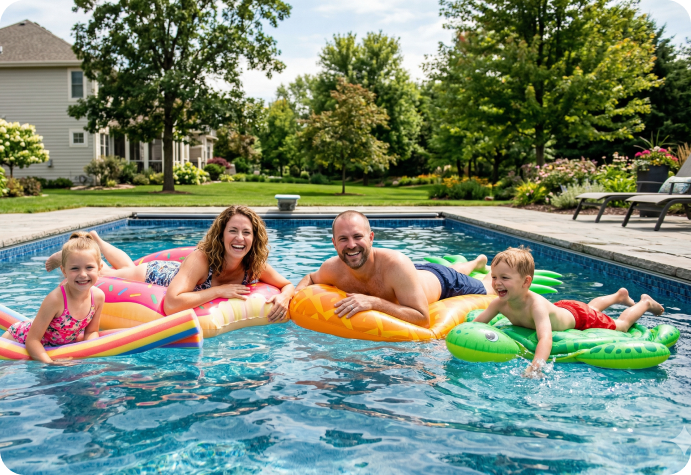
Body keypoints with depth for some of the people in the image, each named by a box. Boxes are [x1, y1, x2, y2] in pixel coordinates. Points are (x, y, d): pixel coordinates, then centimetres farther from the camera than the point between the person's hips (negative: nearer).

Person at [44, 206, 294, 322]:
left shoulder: (255, 266, -32)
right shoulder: (201, 259, -46)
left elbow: (288, 285, -19)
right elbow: (171, 304, -54)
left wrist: (283, 297, -42)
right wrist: (219, 290, -52)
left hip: (178, 274, 5)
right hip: (154, 277, -5)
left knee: (129, 268, 34)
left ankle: (96, 240, 60)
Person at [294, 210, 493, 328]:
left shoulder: (396, 264, -49)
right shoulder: (333, 269, -33)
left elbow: (423, 319, -49)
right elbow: (311, 278, -9)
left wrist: (374, 302, -57)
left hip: (440, 283, -5)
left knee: (487, 293, 26)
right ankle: (476, 263, 68)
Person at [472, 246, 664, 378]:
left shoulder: (536, 305, -49)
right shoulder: (500, 303, -30)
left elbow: (545, 338, -62)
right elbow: (475, 324, -22)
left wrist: (535, 367, -77)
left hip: (579, 317, -6)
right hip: (560, 308, 6)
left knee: (621, 326, 19)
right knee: (591, 307, 37)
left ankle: (645, 303, 46)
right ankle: (619, 296, 64)